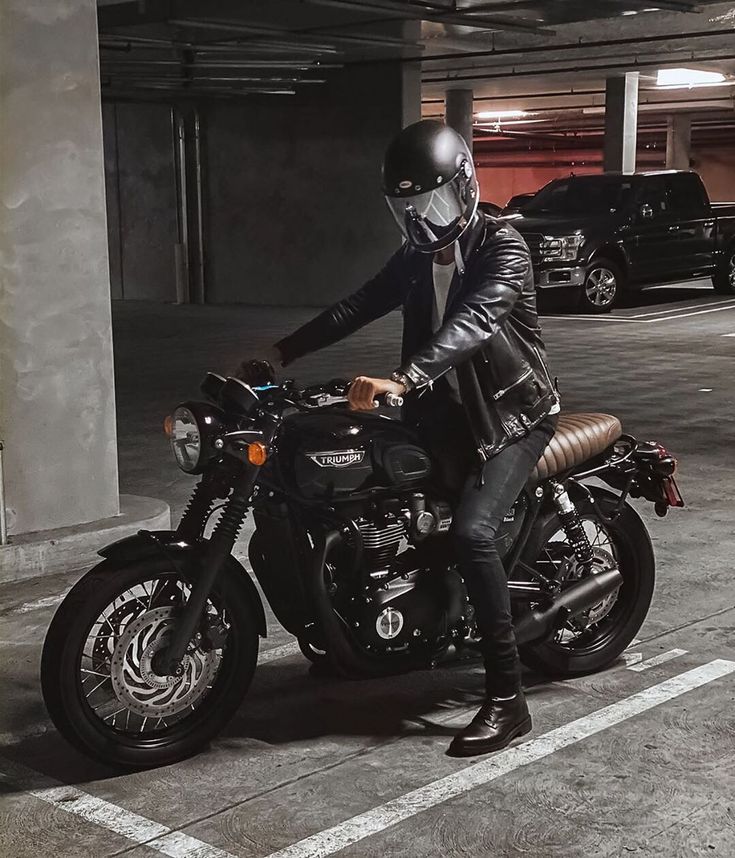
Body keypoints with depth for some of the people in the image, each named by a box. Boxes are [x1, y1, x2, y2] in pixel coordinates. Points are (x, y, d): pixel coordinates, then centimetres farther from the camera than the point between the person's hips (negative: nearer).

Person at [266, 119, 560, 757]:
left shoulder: (503, 249, -18)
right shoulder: (416, 258, 8)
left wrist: (402, 379, -50)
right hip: (451, 409, 8)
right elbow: (356, 309, 8)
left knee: (471, 531, -27)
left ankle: (507, 701, -22)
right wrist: (281, 352, -2)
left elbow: (472, 323, -35)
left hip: (514, 414, -8)